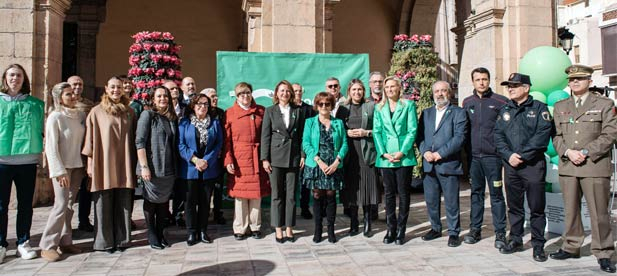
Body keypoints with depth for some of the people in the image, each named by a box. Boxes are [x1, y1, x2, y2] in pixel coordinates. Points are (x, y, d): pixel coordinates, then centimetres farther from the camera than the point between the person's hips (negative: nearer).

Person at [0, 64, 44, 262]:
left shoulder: (35, 104, 8)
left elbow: (42, 131, 11)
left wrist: (42, 154, 5)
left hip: (28, 161, 1)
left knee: (25, 204, 8)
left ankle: (23, 243, 19)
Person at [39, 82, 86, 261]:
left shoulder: (81, 115, 6)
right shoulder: (55, 117, -9)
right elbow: (51, 146, -11)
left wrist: (85, 165, 8)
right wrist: (59, 171, -15)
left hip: (77, 166, 5)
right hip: (62, 167, -5)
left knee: (70, 205, 8)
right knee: (61, 204, -8)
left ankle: (65, 242, 16)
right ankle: (47, 246, 2)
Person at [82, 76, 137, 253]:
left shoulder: (129, 112, 11)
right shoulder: (97, 111, 3)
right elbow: (90, 140, 1)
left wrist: (134, 164, 7)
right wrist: (90, 163, -4)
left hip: (124, 165, 3)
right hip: (104, 164, -2)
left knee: (123, 204, 5)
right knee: (104, 204, 1)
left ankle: (122, 239, 15)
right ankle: (104, 241, 11)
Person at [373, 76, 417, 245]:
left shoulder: (408, 105, 4)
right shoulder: (379, 108, 12)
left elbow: (412, 130, -3)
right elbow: (376, 132, 6)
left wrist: (402, 152, -13)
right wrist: (384, 153, -7)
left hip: (404, 156, -2)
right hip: (385, 157, 2)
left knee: (403, 193, 2)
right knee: (389, 194, 7)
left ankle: (401, 230, 11)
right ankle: (391, 229, 15)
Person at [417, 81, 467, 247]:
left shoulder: (458, 113, 2)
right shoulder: (426, 113, 16)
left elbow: (459, 138, -9)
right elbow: (420, 135, 10)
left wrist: (439, 154, -15)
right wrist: (425, 152, -8)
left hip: (448, 164, -4)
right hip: (429, 165, 4)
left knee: (451, 201, 2)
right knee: (431, 200, 11)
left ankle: (454, 233, 14)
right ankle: (435, 228, 27)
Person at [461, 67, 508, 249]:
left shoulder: (500, 102, -1)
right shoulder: (467, 102, 11)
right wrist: (466, 150, 8)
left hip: (492, 155, -3)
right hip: (473, 156, 4)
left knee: (496, 193, 0)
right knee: (476, 192, 11)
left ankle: (500, 232, 8)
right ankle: (475, 229, 19)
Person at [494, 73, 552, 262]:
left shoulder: (539, 108, 0)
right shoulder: (505, 110, 14)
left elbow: (542, 135, -10)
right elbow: (498, 135, 6)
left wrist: (522, 156, -15)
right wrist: (508, 155, -9)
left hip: (533, 164, -4)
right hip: (510, 165, 4)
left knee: (536, 207, 1)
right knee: (514, 205, 11)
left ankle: (538, 245, 11)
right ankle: (515, 240, 22)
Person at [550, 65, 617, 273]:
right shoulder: (560, 107, 15)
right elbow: (557, 136, 11)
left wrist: (586, 152, -13)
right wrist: (568, 152, -8)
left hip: (595, 166, -3)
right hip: (568, 167, 3)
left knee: (599, 212, -1)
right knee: (570, 210, 10)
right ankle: (571, 247, 22)